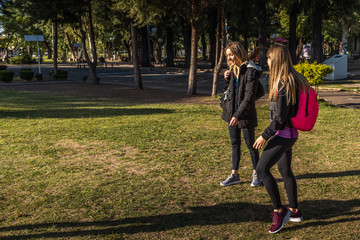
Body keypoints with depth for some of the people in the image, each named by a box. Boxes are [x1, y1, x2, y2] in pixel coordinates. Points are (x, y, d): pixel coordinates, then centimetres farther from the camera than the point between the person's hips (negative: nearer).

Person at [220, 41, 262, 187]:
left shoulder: (250, 71, -17)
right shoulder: (233, 69, 8)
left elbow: (249, 96, -23)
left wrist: (238, 115, -28)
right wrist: (227, 79, 1)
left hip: (246, 114, -7)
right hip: (232, 112, 8)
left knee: (250, 145, 6)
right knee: (235, 144, 13)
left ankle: (256, 175, 23)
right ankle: (234, 175, 23)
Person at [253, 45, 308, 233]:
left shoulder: (283, 84, -20)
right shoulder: (294, 79, 10)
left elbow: (280, 117, -23)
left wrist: (264, 136, -16)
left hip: (283, 134, -10)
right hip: (289, 134, 10)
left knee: (262, 169, -11)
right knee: (285, 171, 18)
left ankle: (279, 211, 0)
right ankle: (294, 211, 31)